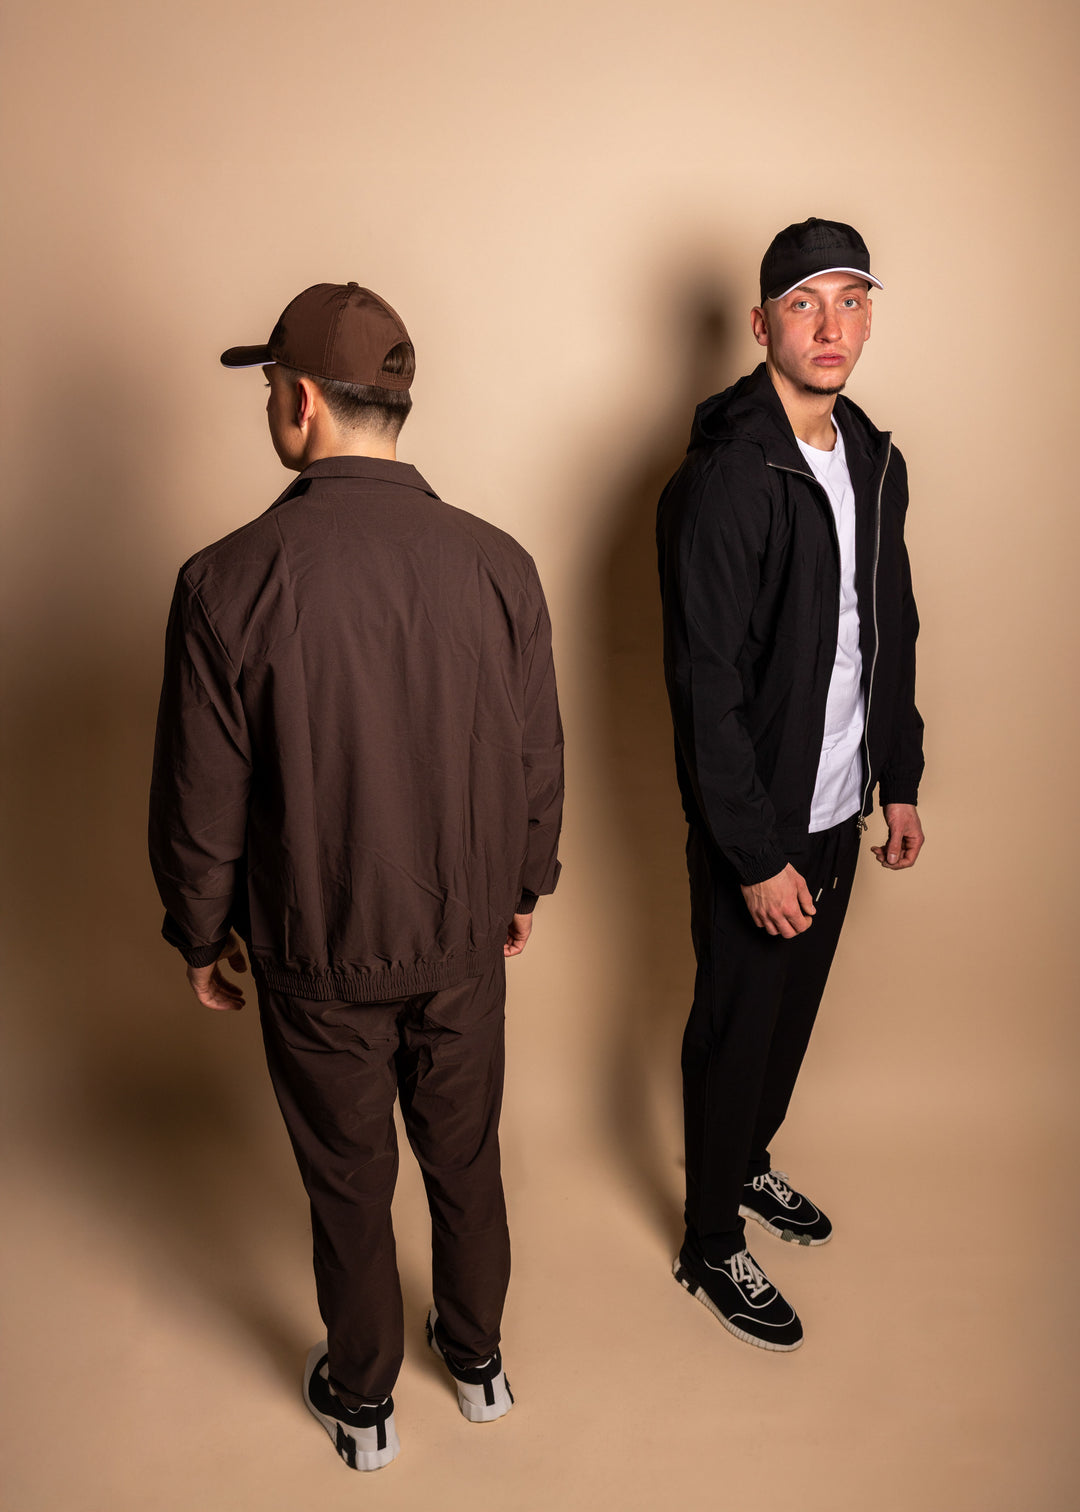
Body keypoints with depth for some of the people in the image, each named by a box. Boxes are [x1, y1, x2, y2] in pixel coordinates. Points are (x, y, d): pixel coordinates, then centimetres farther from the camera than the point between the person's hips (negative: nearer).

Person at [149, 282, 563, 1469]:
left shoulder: (227, 581, -21)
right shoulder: (498, 565, -12)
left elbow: (200, 804, -13)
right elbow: (537, 762, -2)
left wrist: (202, 935, 5)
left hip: (317, 954, -2)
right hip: (465, 938, 3)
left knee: (348, 1181, 19)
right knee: (464, 1158, 24)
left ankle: (362, 1401, 43)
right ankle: (477, 1360, 48)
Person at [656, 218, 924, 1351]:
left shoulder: (873, 461, 5)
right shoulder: (722, 480, -20)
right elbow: (706, 687, -21)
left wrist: (900, 780, 12)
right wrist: (758, 856, -20)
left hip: (838, 806, 7)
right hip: (753, 825, -7)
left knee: (794, 1009, 22)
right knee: (736, 1031, 8)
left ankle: (747, 1162, 47)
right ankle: (711, 1248, 29)